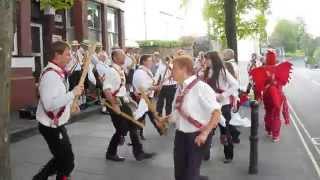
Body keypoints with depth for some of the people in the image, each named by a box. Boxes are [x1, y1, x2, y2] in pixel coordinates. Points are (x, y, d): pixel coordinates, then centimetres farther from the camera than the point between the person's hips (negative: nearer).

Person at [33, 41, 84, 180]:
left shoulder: (58, 73, 8)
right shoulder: (51, 75, -24)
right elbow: (49, 104, -34)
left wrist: (71, 102, 9)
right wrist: (72, 93, -30)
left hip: (57, 125, 10)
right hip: (52, 127, -10)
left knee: (62, 159, 25)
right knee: (67, 162, 5)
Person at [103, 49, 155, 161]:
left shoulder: (121, 70, 10)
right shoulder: (111, 71, -18)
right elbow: (106, 90, -27)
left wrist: (126, 99, 16)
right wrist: (114, 105, -27)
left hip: (123, 102, 9)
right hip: (115, 103, -9)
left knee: (133, 127, 10)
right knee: (121, 130, 0)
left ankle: (138, 153, 19)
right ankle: (111, 154, 20)